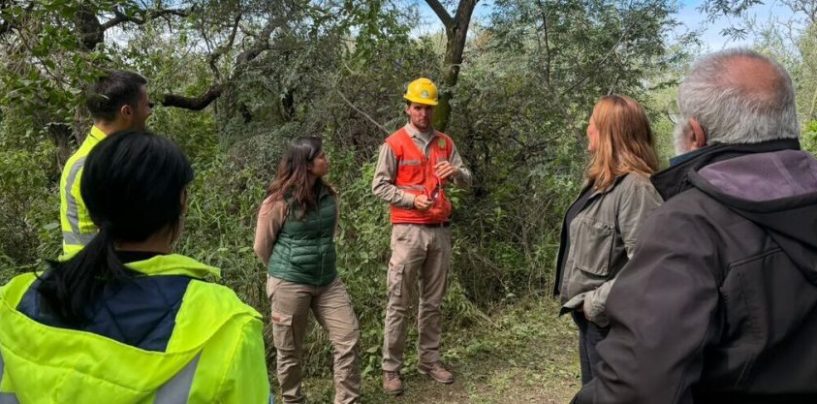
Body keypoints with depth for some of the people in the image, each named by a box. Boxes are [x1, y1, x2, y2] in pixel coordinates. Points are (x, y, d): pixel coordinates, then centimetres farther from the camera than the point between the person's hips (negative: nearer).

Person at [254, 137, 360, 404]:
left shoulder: (328, 196, 2)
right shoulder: (278, 202, -14)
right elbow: (262, 247, -3)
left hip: (328, 280, 5)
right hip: (289, 284, -5)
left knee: (349, 339, 1)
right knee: (290, 351, 9)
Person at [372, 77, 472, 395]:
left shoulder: (445, 143, 11)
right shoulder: (394, 143, -3)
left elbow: (467, 180, 8)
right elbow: (379, 186, -5)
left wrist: (455, 172, -14)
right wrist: (412, 200, -15)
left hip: (440, 230, 5)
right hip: (408, 230, -5)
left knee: (433, 301, 12)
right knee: (398, 303, -1)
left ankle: (430, 360, 22)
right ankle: (391, 368, 7)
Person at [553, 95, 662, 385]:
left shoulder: (635, 187, -23)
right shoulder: (601, 182, 9)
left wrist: (595, 303, -23)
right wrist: (583, 303, 10)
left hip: (609, 321, -9)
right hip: (590, 317, 9)